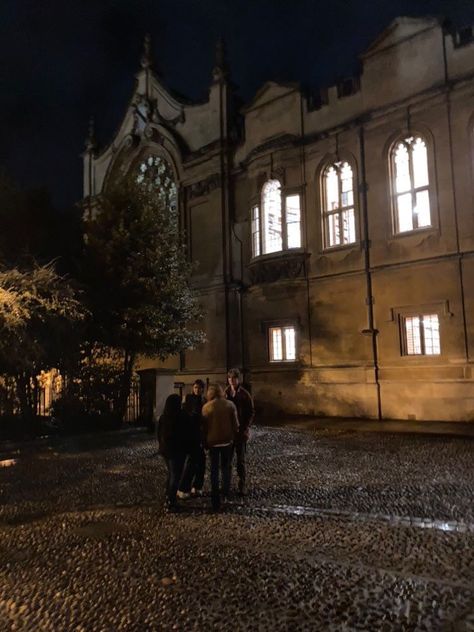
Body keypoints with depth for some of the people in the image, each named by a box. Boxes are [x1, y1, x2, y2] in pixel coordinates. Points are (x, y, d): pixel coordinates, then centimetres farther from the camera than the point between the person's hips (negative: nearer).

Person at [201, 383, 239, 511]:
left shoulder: (206, 407, -6)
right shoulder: (230, 405, -4)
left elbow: (204, 426, -1)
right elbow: (235, 424, -1)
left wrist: (205, 441, 9)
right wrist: (234, 437, 12)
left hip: (212, 441, -1)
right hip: (227, 440, 1)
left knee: (214, 469, 7)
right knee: (226, 467, 16)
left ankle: (215, 498, 6)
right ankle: (225, 494, 18)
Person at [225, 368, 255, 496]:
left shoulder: (244, 394, -1)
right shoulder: (225, 393, 3)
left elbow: (251, 412, 1)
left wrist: (246, 428, -9)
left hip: (240, 431, -2)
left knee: (241, 460, 1)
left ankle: (242, 486, 8)